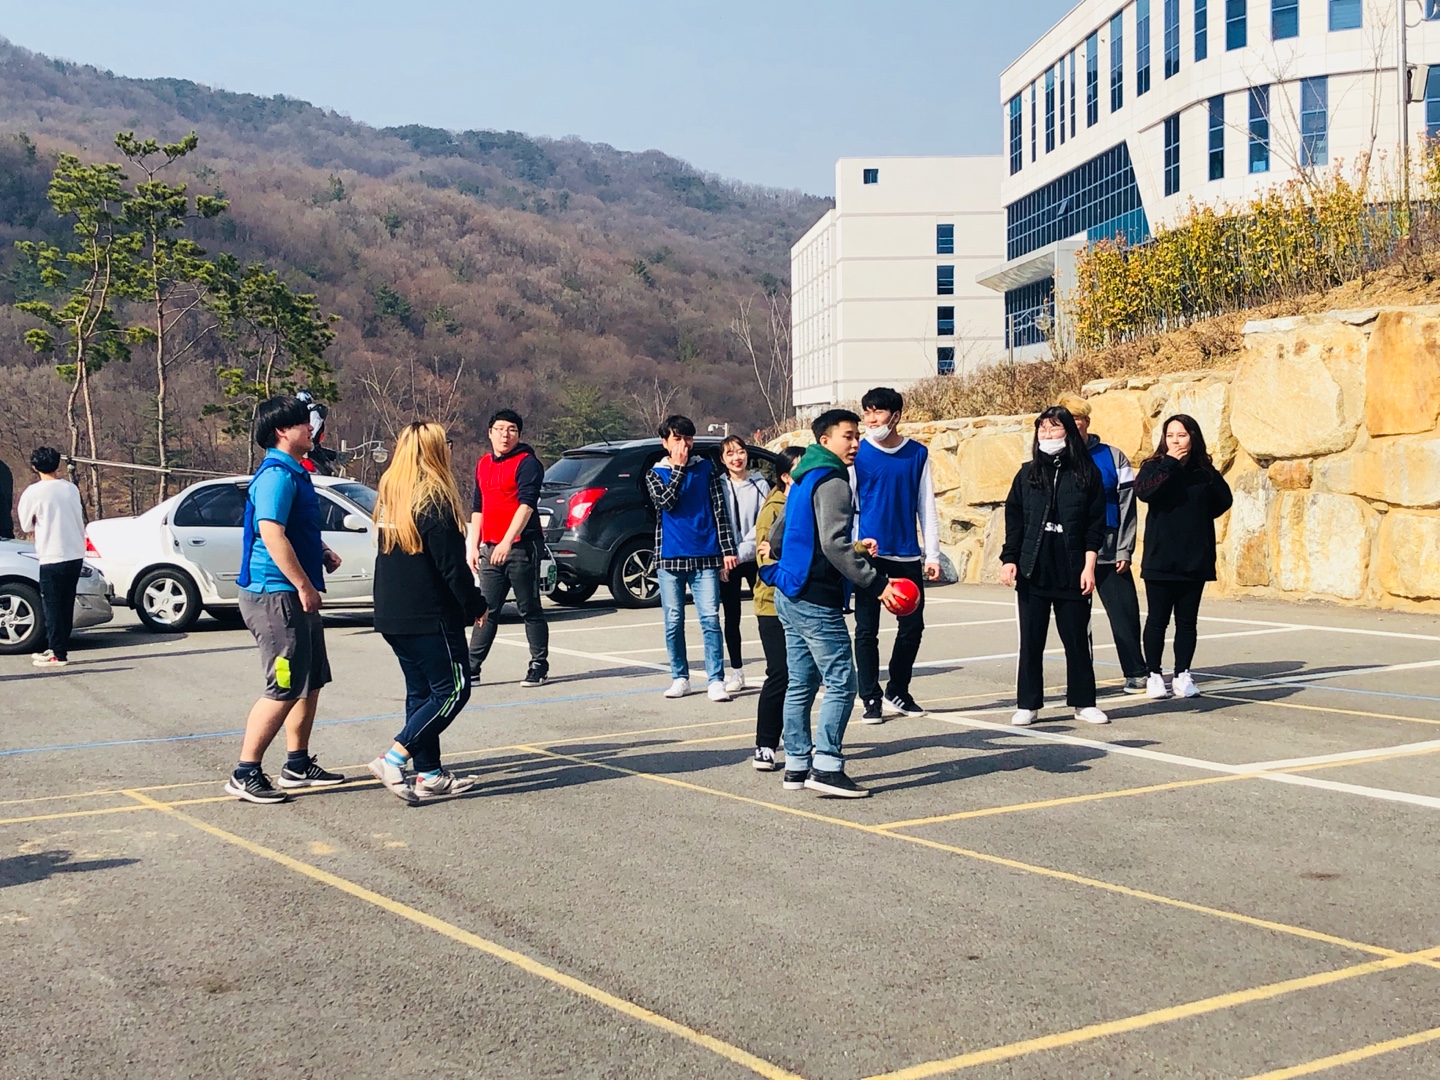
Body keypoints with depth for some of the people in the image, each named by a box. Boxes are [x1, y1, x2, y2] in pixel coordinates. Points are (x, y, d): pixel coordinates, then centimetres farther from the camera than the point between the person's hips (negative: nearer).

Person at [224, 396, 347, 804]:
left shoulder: (294, 473, 16)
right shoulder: (276, 475, -16)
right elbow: (271, 533, -26)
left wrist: (322, 554, 14)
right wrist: (305, 586, -23)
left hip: (294, 596, 11)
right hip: (275, 595, -11)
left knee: (311, 682, 16)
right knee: (285, 690, -9)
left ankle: (298, 765, 26)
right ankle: (244, 775, -2)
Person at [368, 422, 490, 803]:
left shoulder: (389, 496, 10)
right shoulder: (434, 500, -15)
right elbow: (451, 565, -15)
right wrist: (475, 604, -3)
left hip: (392, 615, 9)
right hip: (429, 615, -9)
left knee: (421, 691, 13)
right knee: (453, 689, -2)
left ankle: (429, 774, 14)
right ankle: (393, 760, -9)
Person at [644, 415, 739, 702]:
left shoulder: (707, 468, 7)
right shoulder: (655, 473, 8)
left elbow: (720, 510, 4)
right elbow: (666, 501, -11)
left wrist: (728, 549, -3)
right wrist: (678, 467, -9)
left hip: (705, 556, -1)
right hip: (670, 557, 1)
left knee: (710, 618, -7)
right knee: (673, 622, 6)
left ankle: (716, 680, -5)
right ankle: (680, 678, 17)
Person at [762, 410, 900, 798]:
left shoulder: (804, 480, 18)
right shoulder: (832, 482, -13)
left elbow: (776, 537, 23)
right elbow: (833, 543, -24)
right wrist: (876, 582, -24)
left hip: (790, 595, 10)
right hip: (817, 601, -10)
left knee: (800, 684, 12)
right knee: (841, 683, -8)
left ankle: (797, 766, 15)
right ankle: (826, 767, -11)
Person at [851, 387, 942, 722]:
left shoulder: (918, 453, 6)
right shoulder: (858, 453, -1)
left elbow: (926, 506, 8)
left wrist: (932, 555, 4)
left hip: (908, 555, 3)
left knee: (913, 627, 8)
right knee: (867, 629, 0)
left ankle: (897, 693, 24)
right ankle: (871, 699, 9)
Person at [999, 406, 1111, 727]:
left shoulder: (1087, 473, 3)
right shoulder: (1027, 474, 8)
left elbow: (1095, 525, 1)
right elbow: (1014, 520, 8)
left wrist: (1089, 566, -5)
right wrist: (1009, 559, -1)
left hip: (1072, 574, -1)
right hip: (1032, 572, 1)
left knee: (1077, 640, 5)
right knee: (1030, 641, 4)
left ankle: (1083, 702, 16)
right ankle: (1027, 705, 11)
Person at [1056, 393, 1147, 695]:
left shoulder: (1113, 457, 3)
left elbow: (1126, 505, 1)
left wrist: (1124, 551, -5)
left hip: (1109, 552, -1)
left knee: (1124, 614, 0)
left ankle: (1137, 673, 10)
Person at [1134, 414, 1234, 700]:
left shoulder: (1205, 470, 6)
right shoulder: (1154, 466, 0)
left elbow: (1224, 500, 11)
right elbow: (1144, 492, -20)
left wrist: (1199, 516, -2)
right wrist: (1170, 464, -17)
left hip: (1195, 559, 2)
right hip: (1160, 558, -2)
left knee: (1187, 621, 8)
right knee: (1157, 620, 2)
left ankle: (1183, 675, 16)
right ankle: (1154, 675, 12)